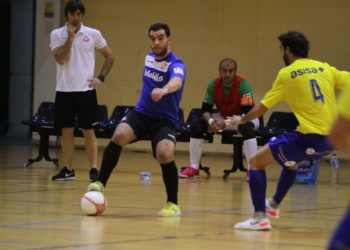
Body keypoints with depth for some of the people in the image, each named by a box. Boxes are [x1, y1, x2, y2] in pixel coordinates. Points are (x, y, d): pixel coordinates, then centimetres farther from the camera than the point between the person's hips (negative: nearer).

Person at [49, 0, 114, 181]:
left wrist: (101, 77, 0)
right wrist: (70, 38, -14)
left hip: (86, 89, -1)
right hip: (64, 90, 1)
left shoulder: (93, 34, 2)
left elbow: (109, 56, 10)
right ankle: (68, 170, 11)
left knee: (88, 130, -2)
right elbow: (60, 59, -10)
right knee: (66, 130, 5)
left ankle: (93, 169, 0)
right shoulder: (57, 34, 2)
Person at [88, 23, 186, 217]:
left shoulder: (175, 65, -18)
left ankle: (173, 204, -7)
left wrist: (163, 90, -66)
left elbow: (177, 81, -44)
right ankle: (100, 184, -16)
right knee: (119, 136, -26)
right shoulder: (149, 58, 5)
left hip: (165, 120, -5)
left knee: (165, 155, -30)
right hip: (141, 113, 5)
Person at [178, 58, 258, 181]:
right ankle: (193, 168, -7)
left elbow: (247, 112, -33)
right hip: (223, 117, 5)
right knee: (196, 124, -16)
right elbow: (205, 109, -12)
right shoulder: (213, 85, -14)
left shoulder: (243, 85, -27)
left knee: (247, 127, -41)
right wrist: (210, 121, -35)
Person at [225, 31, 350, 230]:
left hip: (310, 138, -6)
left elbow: (261, 109, 6)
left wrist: (242, 120, 23)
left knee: (256, 161, 5)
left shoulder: (286, 74, 0)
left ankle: (260, 217, -7)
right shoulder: (325, 68, 10)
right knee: (291, 160, 36)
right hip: (332, 139, 7)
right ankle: (274, 205, 51)